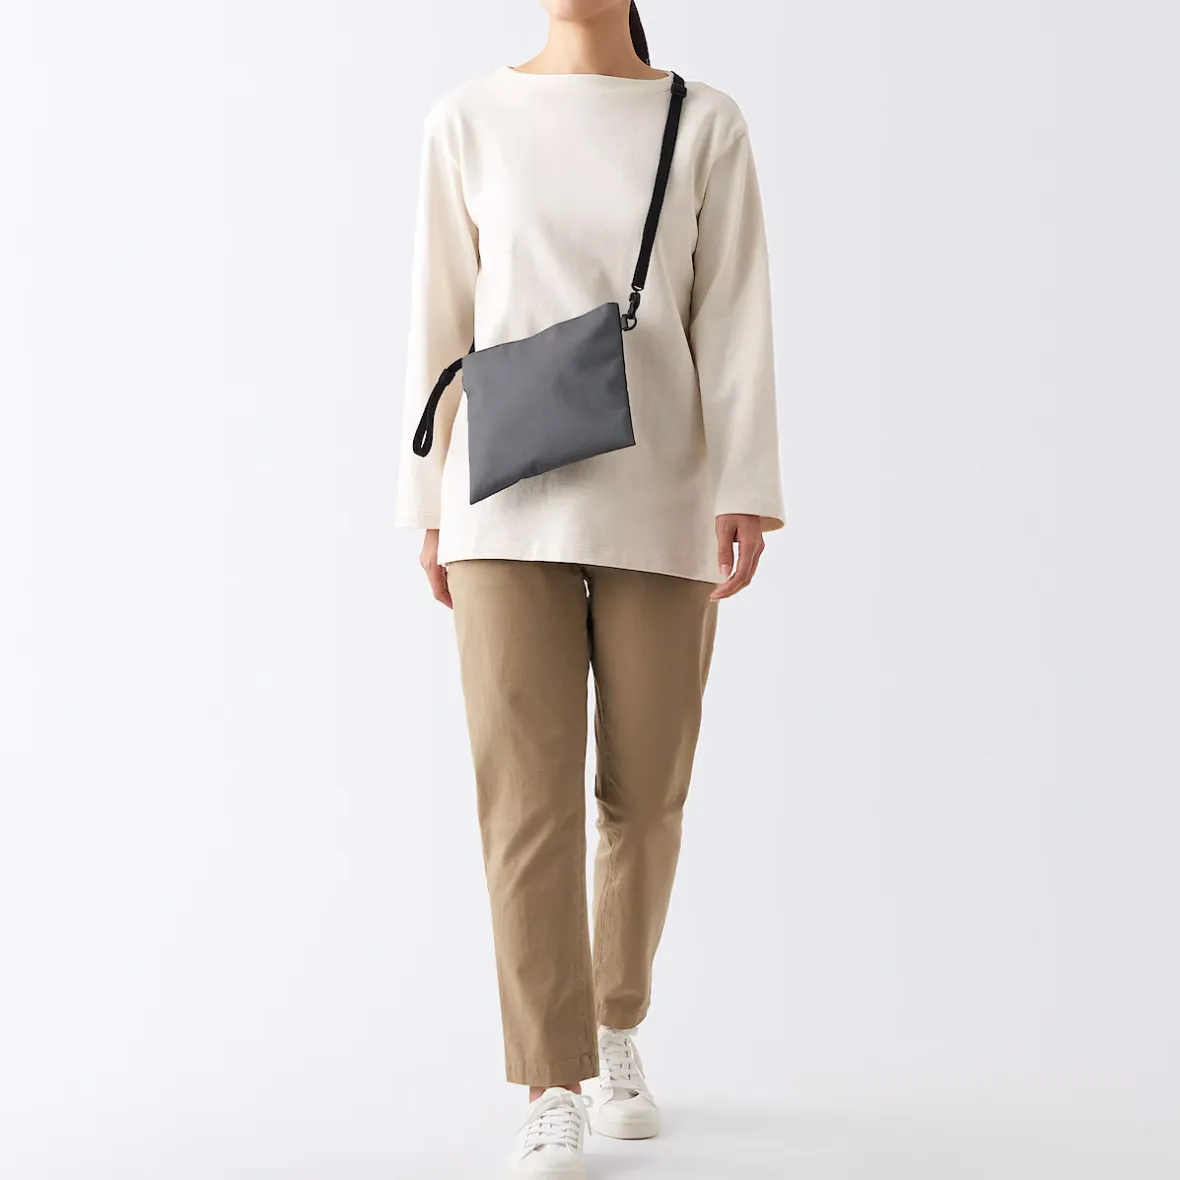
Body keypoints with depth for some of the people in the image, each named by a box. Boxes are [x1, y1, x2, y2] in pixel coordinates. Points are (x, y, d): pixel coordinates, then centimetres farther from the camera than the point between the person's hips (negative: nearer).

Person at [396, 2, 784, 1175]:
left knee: (645, 791, 7)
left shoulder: (706, 124, 4)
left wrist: (745, 498, -12)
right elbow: (442, 324, 6)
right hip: (511, 504, 0)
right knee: (526, 796, -9)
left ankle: (615, 1030, 30)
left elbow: (736, 322, -2)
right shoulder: (469, 123, 6)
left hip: (658, 502, 1)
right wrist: (431, 508, 3)